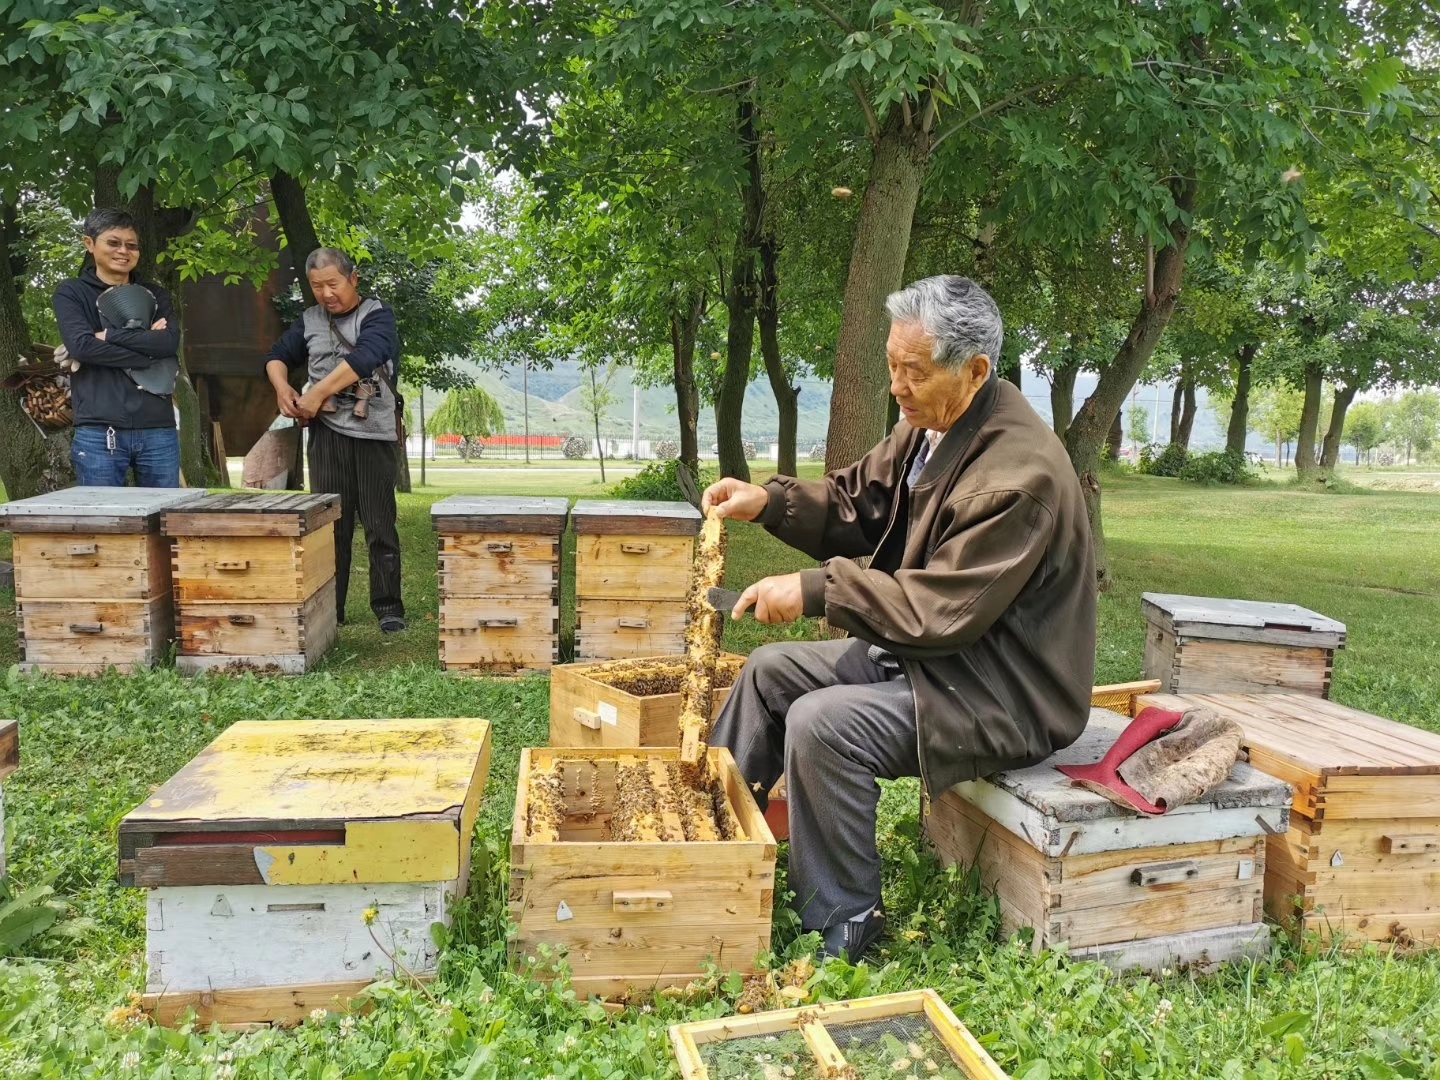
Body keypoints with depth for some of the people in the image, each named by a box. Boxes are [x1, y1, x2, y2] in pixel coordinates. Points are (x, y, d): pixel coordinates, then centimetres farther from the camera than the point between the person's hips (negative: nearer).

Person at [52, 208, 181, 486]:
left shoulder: (155, 295, 16)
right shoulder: (71, 293, 8)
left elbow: (170, 342, -3)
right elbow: (81, 346, -10)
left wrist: (109, 335, -8)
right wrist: (147, 348, -9)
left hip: (158, 430, 3)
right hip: (99, 433, -3)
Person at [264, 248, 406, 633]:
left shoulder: (377, 314, 0)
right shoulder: (309, 320, 15)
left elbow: (363, 357, -17)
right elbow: (278, 357, 26)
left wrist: (317, 394, -15)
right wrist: (282, 387, 4)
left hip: (373, 431, -4)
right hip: (326, 431, 4)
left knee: (379, 524, -1)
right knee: (330, 524, 5)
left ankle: (388, 607, 5)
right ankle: (329, 608, 11)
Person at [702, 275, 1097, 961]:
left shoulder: (1021, 474, -28)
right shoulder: (927, 426, 0)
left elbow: (941, 609, -29)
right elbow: (856, 505, 10)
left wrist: (816, 590, -25)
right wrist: (770, 501, -7)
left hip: (1000, 692, -10)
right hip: (924, 647, 10)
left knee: (821, 724, -27)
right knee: (770, 670, 10)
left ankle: (844, 930, -8)